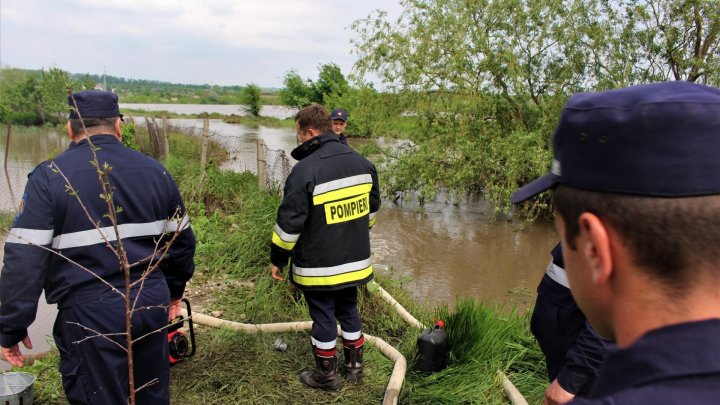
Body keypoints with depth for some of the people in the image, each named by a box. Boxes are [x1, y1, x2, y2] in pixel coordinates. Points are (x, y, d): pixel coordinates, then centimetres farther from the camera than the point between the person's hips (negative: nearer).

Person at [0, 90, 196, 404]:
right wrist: (174, 290, 25)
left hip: (91, 315, -4)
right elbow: (182, 240, 11)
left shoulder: (49, 177, -8)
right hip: (152, 304, 4)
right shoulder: (154, 170, 5)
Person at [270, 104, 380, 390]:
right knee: (349, 312, 21)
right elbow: (372, 209, 14)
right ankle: (354, 367, 35)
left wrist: (278, 259, -5)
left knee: (323, 318, 10)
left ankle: (326, 375, 26)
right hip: (355, 261, 6)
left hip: (318, 266, -6)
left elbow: (289, 223, -18)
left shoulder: (305, 170, -20)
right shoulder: (363, 164, 2)